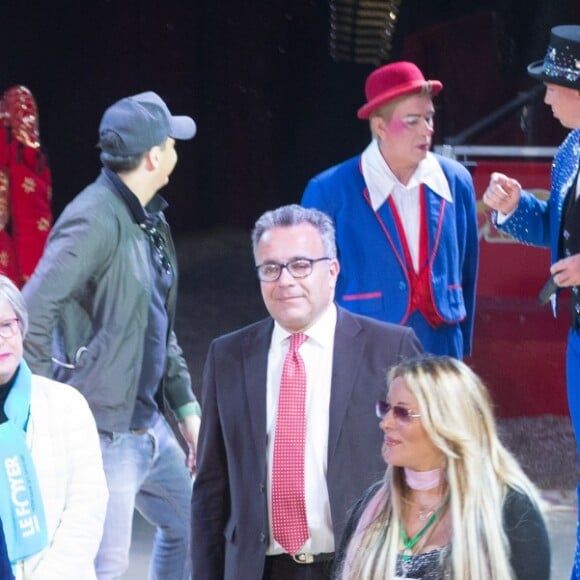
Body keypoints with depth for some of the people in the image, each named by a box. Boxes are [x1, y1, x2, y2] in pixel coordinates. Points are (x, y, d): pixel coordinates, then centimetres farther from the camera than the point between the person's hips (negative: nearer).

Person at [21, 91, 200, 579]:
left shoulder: (148, 219, 12)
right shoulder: (95, 222, -19)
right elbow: (31, 317, -26)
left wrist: (186, 406, 16)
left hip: (149, 425, 9)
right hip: (104, 433, -9)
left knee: (190, 524, 18)